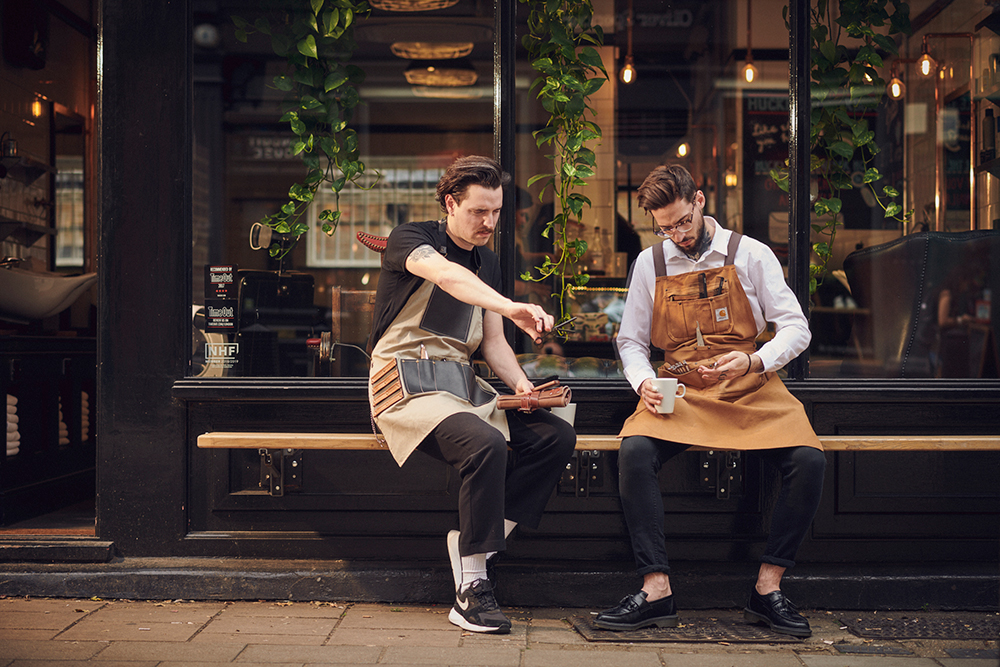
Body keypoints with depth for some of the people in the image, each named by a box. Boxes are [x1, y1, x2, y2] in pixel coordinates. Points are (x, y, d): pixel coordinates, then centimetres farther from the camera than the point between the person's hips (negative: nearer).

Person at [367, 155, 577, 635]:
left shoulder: (487, 262, 18)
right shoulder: (411, 239, -4)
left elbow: (492, 343, 17)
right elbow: (446, 275, -28)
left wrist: (520, 383, -5)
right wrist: (511, 307, -45)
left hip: (462, 383, 7)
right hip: (407, 383, -7)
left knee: (557, 436, -13)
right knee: (486, 444, -33)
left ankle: (479, 539, -9)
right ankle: (471, 590, -23)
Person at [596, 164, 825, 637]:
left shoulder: (752, 255, 4)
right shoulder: (649, 264, 10)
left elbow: (796, 328, 2)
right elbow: (630, 341, 14)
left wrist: (753, 361, -18)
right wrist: (644, 383, -7)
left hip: (751, 390, 0)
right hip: (677, 390, 1)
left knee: (809, 460, -26)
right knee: (634, 451, -30)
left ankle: (767, 589, -11)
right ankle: (656, 591, -23)